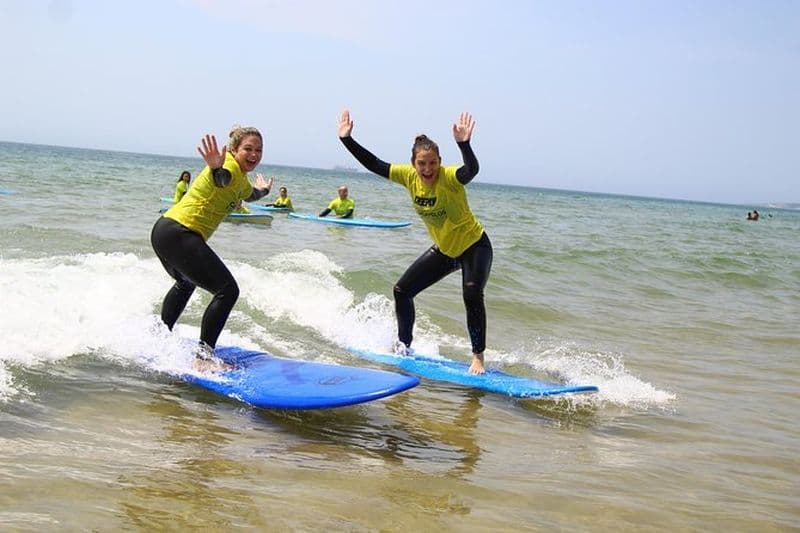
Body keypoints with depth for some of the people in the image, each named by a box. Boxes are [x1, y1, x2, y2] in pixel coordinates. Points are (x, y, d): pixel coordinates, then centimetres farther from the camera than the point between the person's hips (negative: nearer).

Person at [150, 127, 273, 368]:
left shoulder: (241, 179, 16)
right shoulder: (230, 166, -13)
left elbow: (249, 194, 40)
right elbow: (221, 178, -40)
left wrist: (263, 190, 60)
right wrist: (217, 168, -62)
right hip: (178, 235, -11)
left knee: (186, 283, 37)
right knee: (228, 290, -15)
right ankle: (204, 354, -18)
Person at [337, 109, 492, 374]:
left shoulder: (449, 177, -29)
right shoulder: (409, 175, -12)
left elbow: (471, 170, -51)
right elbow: (374, 165, -8)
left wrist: (464, 144, -69)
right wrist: (347, 139, -15)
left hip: (474, 246, -7)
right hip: (444, 249, 7)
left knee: (472, 294, -30)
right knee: (402, 290, 6)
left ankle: (478, 357, -18)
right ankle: (403, 345, 26)